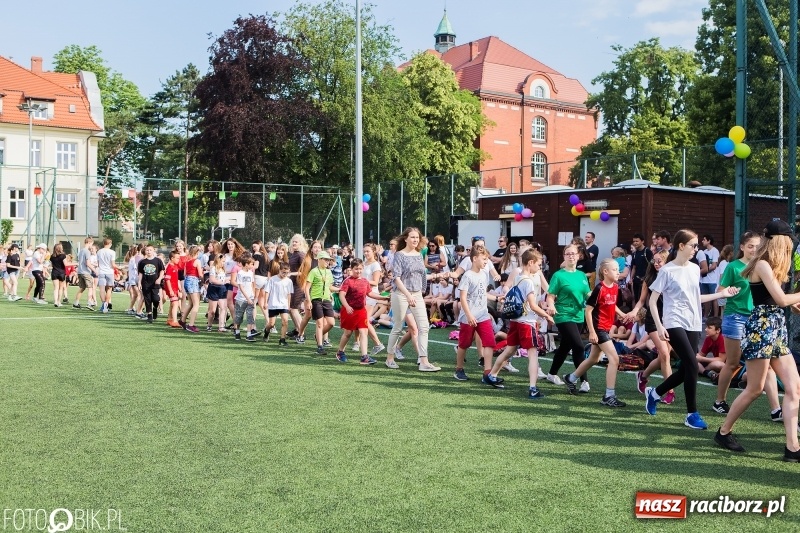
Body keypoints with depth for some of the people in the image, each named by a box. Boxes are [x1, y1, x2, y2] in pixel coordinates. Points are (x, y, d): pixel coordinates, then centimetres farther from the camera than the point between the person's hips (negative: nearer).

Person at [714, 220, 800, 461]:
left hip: (776, 329, 9)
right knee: (755, 389, -1)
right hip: (761, 328, -9)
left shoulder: (770, 267, 17)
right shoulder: (763, 265, -12)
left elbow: (775, 300, 12)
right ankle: (724, 432, 15)